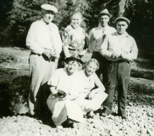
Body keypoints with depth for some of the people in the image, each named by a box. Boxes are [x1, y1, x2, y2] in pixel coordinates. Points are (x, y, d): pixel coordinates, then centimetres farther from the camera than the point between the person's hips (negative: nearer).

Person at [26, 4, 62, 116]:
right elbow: (29, 42, -6)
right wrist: (43, 51, -15)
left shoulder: (54, 27, 18)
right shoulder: (35, 25, 2)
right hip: (39, 58, -5)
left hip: (53, 59, 5)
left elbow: (59, 43, 18)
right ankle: (34, 110, 5)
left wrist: (57, 52, -3)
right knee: (37, 84, -6)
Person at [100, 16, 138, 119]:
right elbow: (103, 50, 6)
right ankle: (107, 109, 6)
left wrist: (124, 56, -14)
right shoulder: (110, 37, 14)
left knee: (123, 89, 2)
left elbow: (134, 54, 4)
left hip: (125, 65, 0)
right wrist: (112, 54, -11)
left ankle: (122, 111, 12)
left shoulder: (130, 39, 13)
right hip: (112, 64, 0)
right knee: (110, 87, -3)